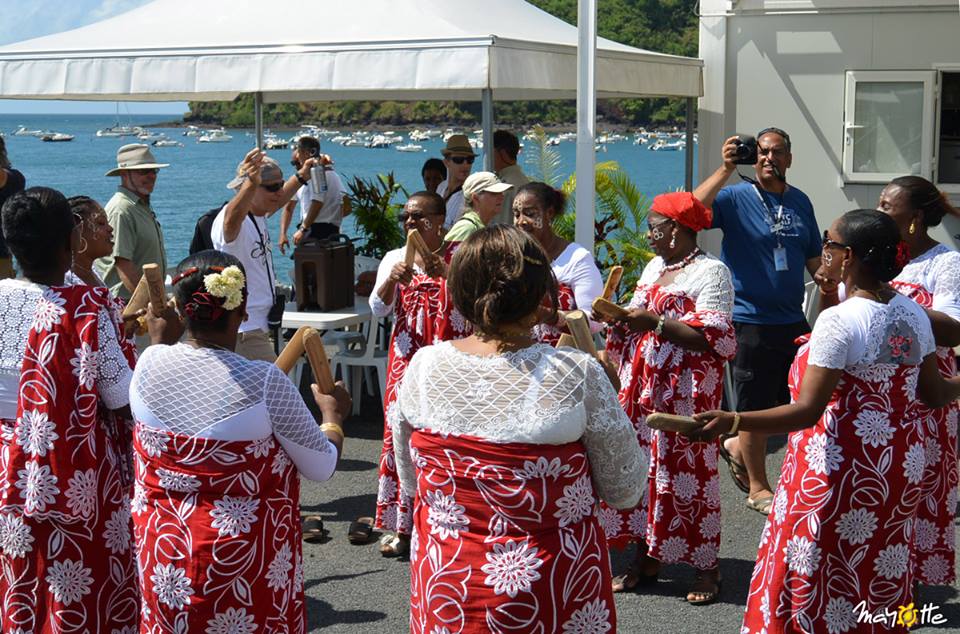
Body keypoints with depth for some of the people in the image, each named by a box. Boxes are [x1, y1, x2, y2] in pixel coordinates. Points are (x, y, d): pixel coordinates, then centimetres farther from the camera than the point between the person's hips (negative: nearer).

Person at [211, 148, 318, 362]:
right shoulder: (236, 221, -22)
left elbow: (278, 201, 32)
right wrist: (251, 184, -64)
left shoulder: (258, 215, 9)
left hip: (258, 327, 11)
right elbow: (232, 218, -48)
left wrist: (301, 176, 34)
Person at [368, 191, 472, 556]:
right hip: (408, 361, 2)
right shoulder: (395, 259, 9)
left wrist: (448, 275, -27)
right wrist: (392, 279, -21)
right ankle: (401, 526, 6)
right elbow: (378, 309, -2)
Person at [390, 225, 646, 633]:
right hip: (555, 600, -2)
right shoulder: (577, 374, -19)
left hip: (445, 593, 2)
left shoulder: (423, 367, -10)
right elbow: (625, 491, -7)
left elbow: (410, 483, 3)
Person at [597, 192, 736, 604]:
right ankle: (646, 558, 18)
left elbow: (712, 339, -16)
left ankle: (707, 568, 6)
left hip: (686, 390, -8)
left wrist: (656, 322, -19)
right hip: (643, 383, 8)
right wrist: (619, 317, 2)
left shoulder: (710, 273, -9)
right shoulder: (654, 268, 16)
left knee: (687, 472, -5)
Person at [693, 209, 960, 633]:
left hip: (841, 468, -7)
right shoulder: (913, 313, 0)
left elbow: (808, 410, -27)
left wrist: (732, 421, -36)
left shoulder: (839, 320, -22)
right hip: (901, 466, 7)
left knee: (813, 576, 6)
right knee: (881, 576, 19)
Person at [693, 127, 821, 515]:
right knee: (756, 408, 5)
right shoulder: (736, 198, -8)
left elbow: (814, 258, 17)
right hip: (750, 320, -6)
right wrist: (725, 170, -27)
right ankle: (758, 487, 21)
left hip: (793, 320, 6)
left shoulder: (800, 202, 9)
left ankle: (738, 447, 37)